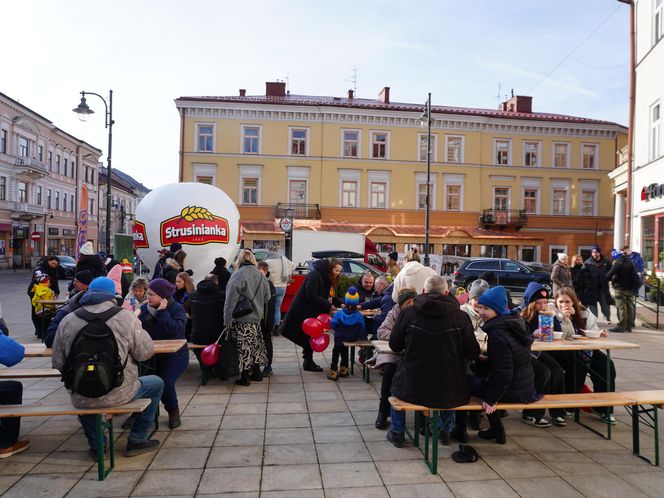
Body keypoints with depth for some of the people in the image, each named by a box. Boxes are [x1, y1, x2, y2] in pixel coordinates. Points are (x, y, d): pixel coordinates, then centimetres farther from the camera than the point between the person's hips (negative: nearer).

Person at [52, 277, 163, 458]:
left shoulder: (67, 321, -1)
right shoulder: (125, 317, -9)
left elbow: (58, 363, 3)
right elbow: (146, 352, -7)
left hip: (81, 400, 4)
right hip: (119, 395, -4)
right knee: (156, 383, 22)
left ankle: (96, 446, 36)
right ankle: (136, 440, 23)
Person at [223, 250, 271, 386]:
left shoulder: (237, 275, -14)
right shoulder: (260, 275, 4)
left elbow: (231, 300, -16)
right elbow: (267, 297, 9)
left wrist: (227, 320, -12)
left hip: (241, 319, -6)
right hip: (256, 317, 6)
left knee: (244, 346, 2)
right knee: (255, 344, 16)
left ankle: (245, 377, 10)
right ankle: (256, 372, 26)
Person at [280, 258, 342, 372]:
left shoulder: (327, 278, 9)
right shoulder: (314, 275, -20)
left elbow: (330, 295, 10)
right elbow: (311, 295, -26)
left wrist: (340, 303, -7)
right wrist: (328, 306, -25)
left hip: (312, 312, 9)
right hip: (303, 310, -9)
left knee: (309, 337, 14)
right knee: (308, 337, -3)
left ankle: (308, 362, 23)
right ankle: (308, 363, 8)